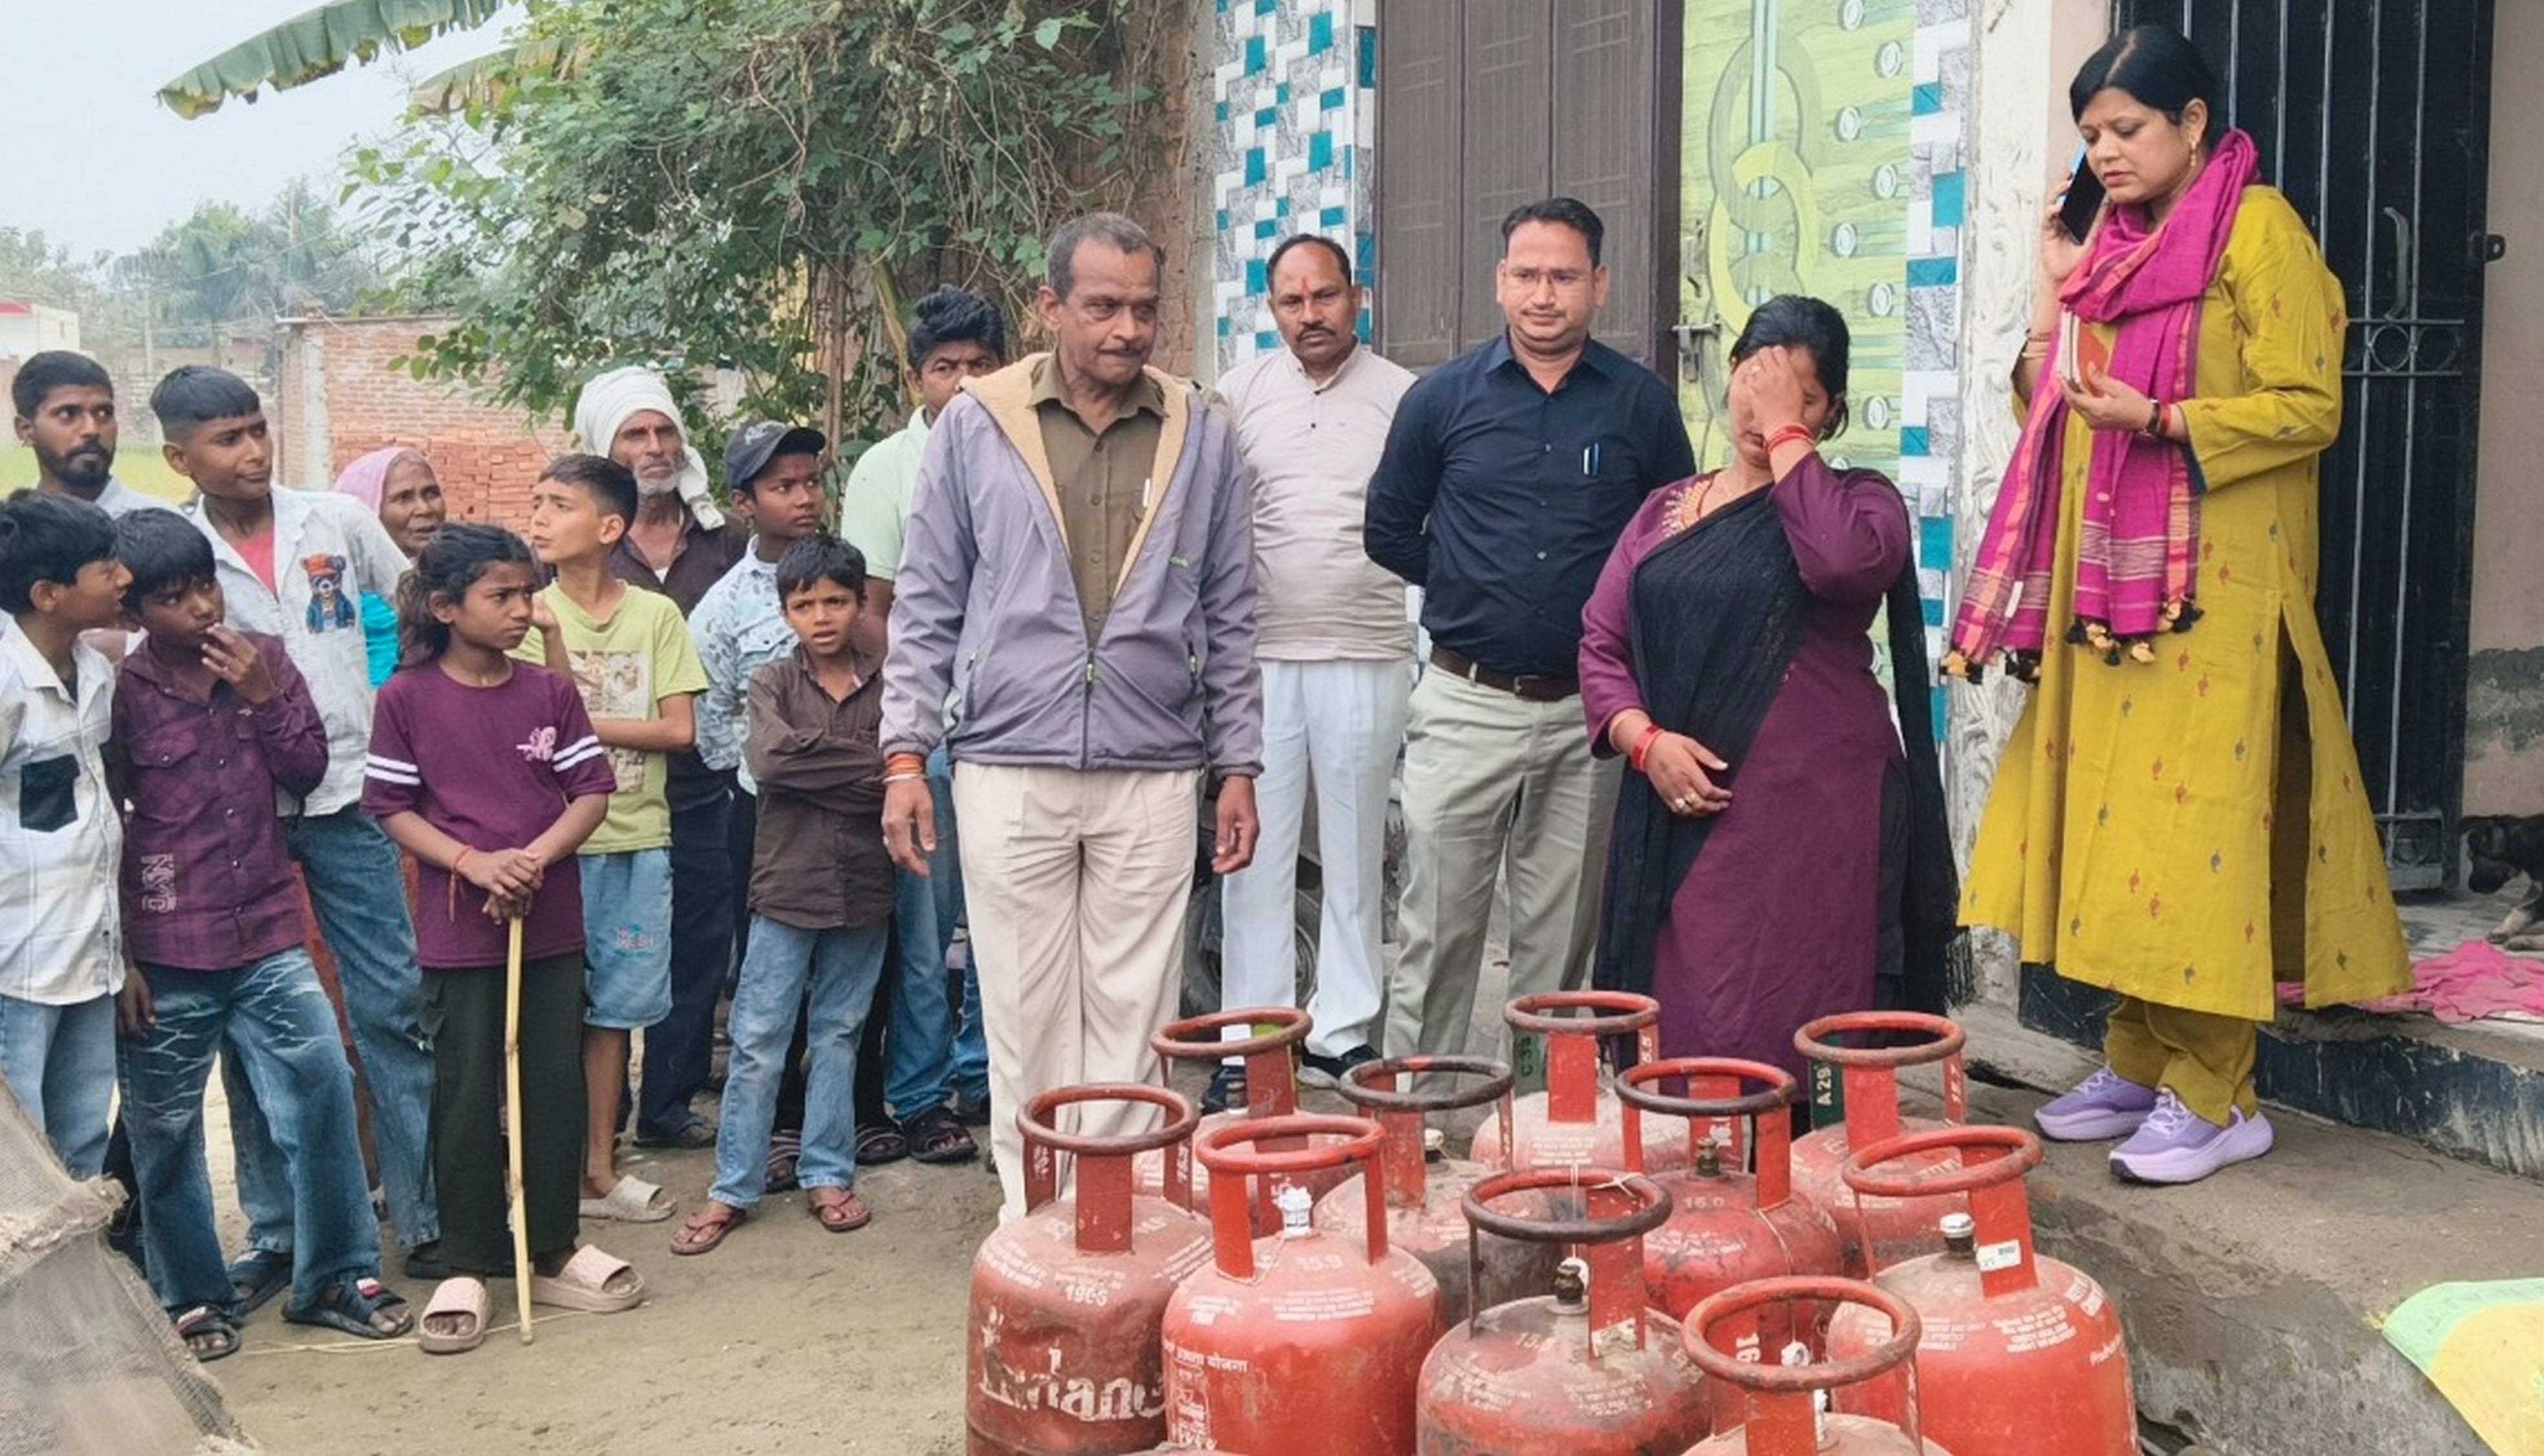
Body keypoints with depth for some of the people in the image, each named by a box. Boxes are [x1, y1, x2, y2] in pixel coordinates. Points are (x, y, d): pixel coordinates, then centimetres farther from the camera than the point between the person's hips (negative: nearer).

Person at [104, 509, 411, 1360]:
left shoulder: (264, 660, 3)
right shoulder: (120, 692, -6)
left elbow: (307, 772, 4)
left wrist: (262, 698, -12)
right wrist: (118, 960, -4)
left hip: (269, 935, 3)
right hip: (167, 955, -2)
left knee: (323, 1091, 0)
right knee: (166, 1132, 8)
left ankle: (335, 1275, 15)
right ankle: (191, 1298, 25)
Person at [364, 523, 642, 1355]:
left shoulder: (549, 693, 2)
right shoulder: (408, 698, -5)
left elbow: (593, 792, 2)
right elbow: (390, 808, -3)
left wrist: (535, 856, -14)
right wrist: (472, 862, -17)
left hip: (551, 922, 3)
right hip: (458, 931, -3)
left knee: (555, 1089, 8)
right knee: (465, 1096, 5)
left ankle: (553, 1254, 22)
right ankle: (466, 1269, 16)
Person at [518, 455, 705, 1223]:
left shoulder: (656, 615, 2)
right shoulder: (531, 618, -1)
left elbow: (679, 728, -3)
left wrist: (585, 724, -9)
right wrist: (551, 639, -23)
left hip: (637, 838, 2)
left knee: (613, 1007, 10)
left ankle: (600, 1166, 20)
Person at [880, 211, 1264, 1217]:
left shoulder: (1200, 435, 6)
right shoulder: (974, 426, 3)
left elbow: (1230, 616, 10)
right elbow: (926, 605, 5)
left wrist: (1238, 765, 7)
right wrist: (906, 756, -1)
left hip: (1154, 776, 1)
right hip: (1009, 770, -1)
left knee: (1132, 1020, 6)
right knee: (1026, 1021, 6)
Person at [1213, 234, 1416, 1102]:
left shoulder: (1403, 396, 3)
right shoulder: (1238, 396, 8)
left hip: (1367, 656, -1)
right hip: (1259, 655, 1)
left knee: (1355, 852, 7)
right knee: (1256, 849, 2)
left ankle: (1342, 1034, 17)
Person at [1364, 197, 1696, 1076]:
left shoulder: (1640, 404, 2)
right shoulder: (1444, 397, 1)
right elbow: (1389, 532, 11)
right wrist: (1474, 591, 9)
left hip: (1589, 708, 1)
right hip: (1467, 701, -1)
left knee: (1562, 941, 11)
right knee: (1437, 936, 2)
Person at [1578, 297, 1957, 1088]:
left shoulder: (1857, 499, 6)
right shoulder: (1667, 510, 18)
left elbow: (1845, 562, -19)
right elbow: (1601, 645, 12)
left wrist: (1786, 435, -9)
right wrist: (1645, 740, -6)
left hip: (1817, 817, -4)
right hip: (1682, 817, 4)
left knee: (1793, 1038, -7)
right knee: (1678, 1031, 2)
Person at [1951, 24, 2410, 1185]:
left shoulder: (2257, 230, -5)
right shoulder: (2117, 246, 16)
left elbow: (2307, 405, -11)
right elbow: (2059, 414, 18)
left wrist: (2159, 419, -22)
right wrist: (2053, 299, 5)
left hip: (2209, 584, -7)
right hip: (2105, 581, 7)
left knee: (2196, 818, -7)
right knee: (2113, 816, 6)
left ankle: (2214, 1096, 0)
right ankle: (2137, 1066, 15)